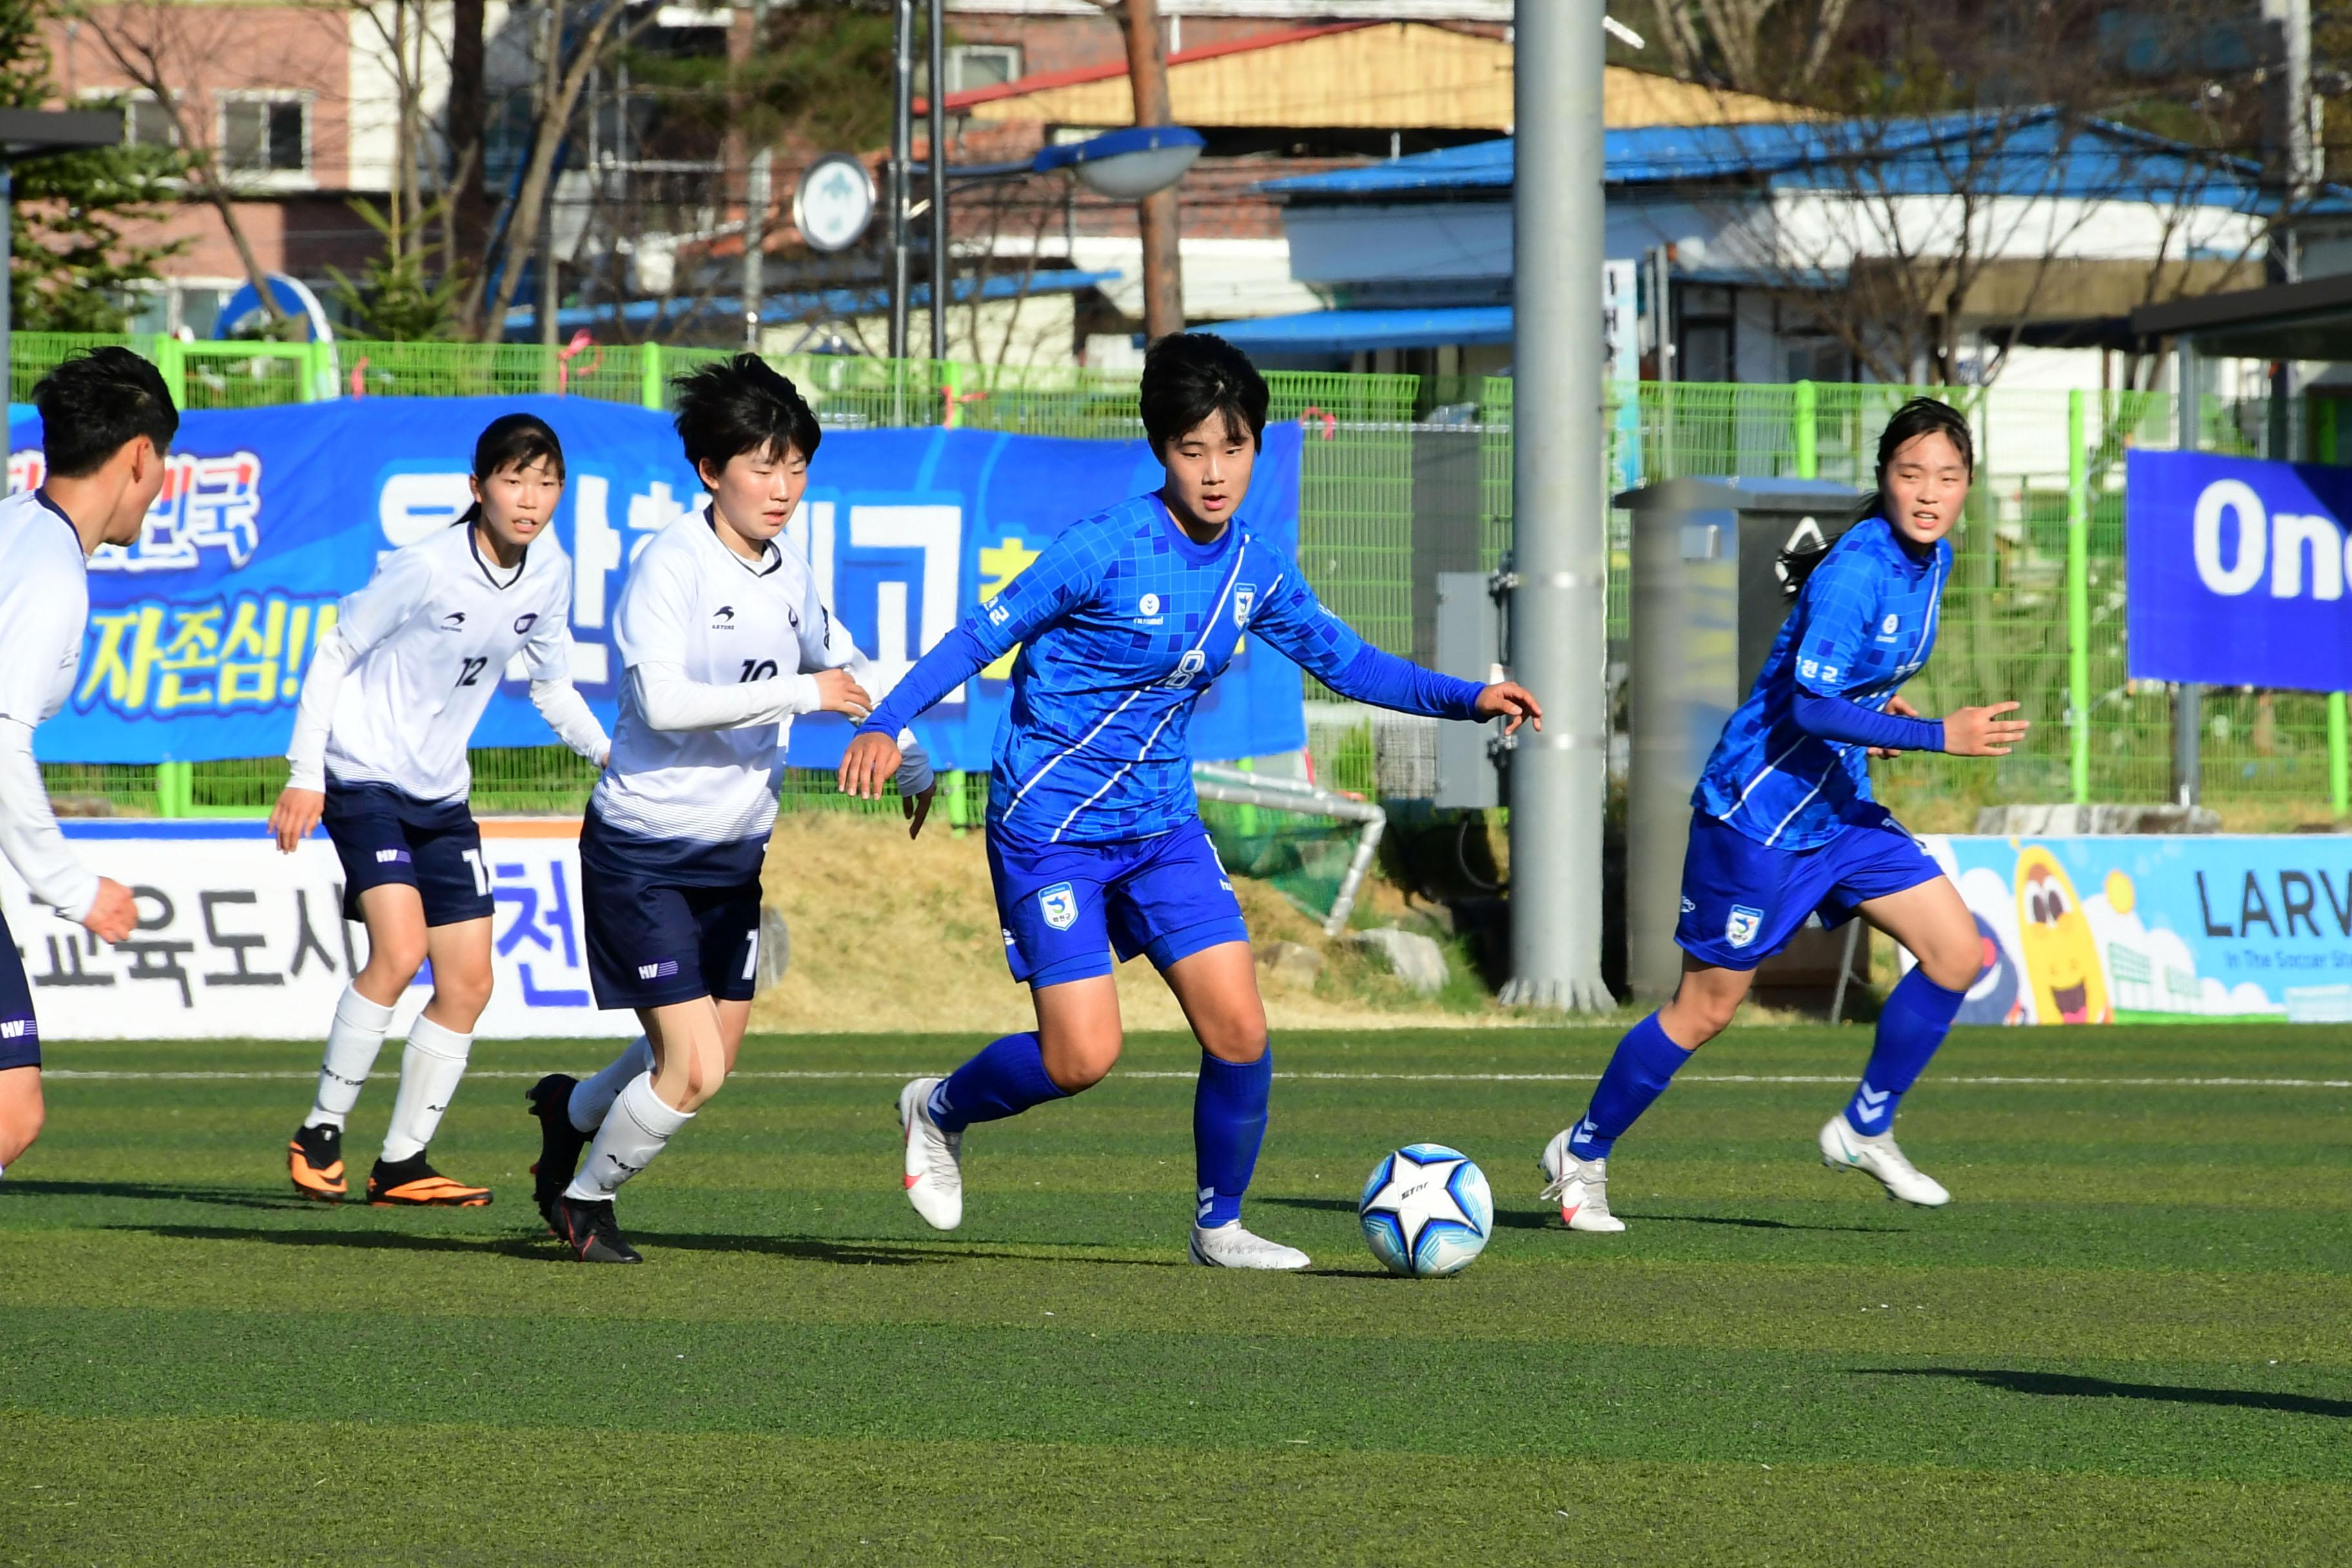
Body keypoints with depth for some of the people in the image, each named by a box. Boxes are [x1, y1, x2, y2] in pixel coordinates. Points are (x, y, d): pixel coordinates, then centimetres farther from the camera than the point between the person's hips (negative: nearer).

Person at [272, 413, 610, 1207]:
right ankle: (319, 1134, -10)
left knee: (468, 985, 2)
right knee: (400, 950, -23)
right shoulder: (428, 567, -18)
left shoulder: (549, 572, 1)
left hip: (441, 796, 7)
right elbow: (334, 655, -9)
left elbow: (552, 688, 17)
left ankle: (401, 1164, 11)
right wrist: (304, 776, -13)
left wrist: (616, 755, 3)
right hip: (364, 777, -7)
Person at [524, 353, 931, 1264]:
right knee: (693, 1069, -12)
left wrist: (911, 768, 28)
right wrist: (798, 693, -27)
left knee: (714, 1060, 14)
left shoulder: (790, 577, 6)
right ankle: (586, 1197, 14)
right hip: (643, 850, -8)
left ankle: (573, 1110, 42)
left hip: (734, 852, 8)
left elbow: (845, 669, 26)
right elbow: (664, 703, -28)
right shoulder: (671, 565, -17)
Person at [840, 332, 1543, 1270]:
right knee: (1083, 1058, -11)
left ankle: (1220, 1226, 16)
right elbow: (983, 636, -13)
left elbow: (1345, 662, 14)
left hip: (1160, 823, 6)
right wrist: (885, 726, -26)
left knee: (1240, 1030, -5)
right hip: (1051, 828, -6)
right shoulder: (1102, 551, -18)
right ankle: (939, 1110, 19)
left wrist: (1470, 698, 4)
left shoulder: (1257, 571, 0)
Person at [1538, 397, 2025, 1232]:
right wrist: (1938, 735, -31)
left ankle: (1866, 1129, 12)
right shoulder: (1855, 572, -24)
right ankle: (1583, 1153, 19)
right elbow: (1812, 706, -29)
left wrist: (1880, 709, 5)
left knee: (1956, 950, -3)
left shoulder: (1931, 562, 4)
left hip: (1839, 806, 8)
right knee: (1706, 1008, 0)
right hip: (1758, 811, -8)